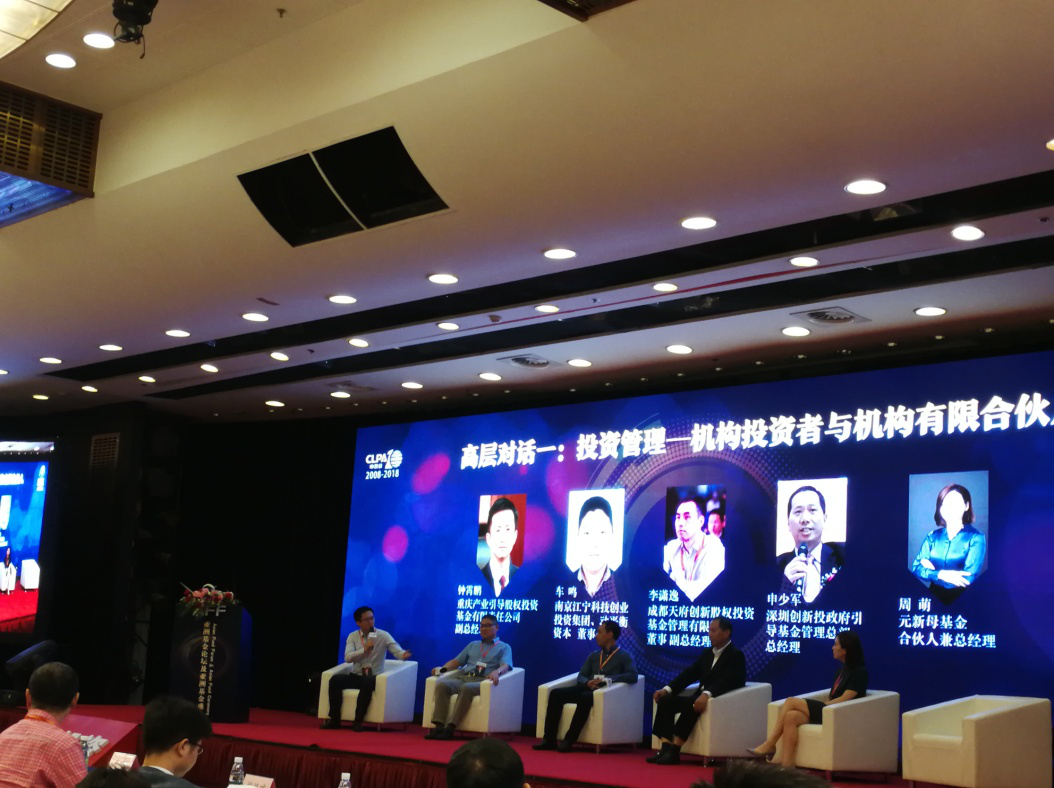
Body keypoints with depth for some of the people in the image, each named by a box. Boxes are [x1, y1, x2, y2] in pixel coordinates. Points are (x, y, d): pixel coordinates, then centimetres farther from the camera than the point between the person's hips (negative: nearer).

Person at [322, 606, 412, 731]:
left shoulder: (383, 635, -1)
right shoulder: (353, 636, 5)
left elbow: (396, 649, -17)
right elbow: (347, 657, -9)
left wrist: (403, 654, -41)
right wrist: (364, 650, -23)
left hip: (374, 677, -3)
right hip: (356, 676, 3)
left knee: (367, 683, -37)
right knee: (335, 679, -24)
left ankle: (358, 721, -28)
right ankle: (334, 719, -15)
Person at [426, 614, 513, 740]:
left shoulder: (504, 647, 15)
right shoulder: (472, 645, 31)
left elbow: (505, 666, -4)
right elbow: (457, 661, 25)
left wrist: (496, 671, -28)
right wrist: (443, 668, 3)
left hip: (482, 681, -5)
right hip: (463, 678, 5)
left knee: (466, 688, -38)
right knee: (442, 684, -27)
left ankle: (450, 727, -43)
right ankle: (439, 726, -36)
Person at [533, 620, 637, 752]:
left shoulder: (625, 656, 7)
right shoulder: (593, 656, 25)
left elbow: (633, 676, -10)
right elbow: (581, 676, 14)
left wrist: (609, 679, -21)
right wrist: (587, 683, -11)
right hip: (587, 689, 6)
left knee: (585, 697, -39)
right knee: (555, 693, -18)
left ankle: (569, 740, -37)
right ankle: (549, 739, -24)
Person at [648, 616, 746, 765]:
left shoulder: (736, 655, -6)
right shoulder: (707, 653, 20)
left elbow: (727, 681, -23)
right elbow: (690, 673, 13)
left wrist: (707, 694, -40)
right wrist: (668, 689, -2)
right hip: (701, 697, 8)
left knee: (690, 705, -35)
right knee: (665, 700, -12)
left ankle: (674, 750, -33)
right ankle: (666, 747, -22)